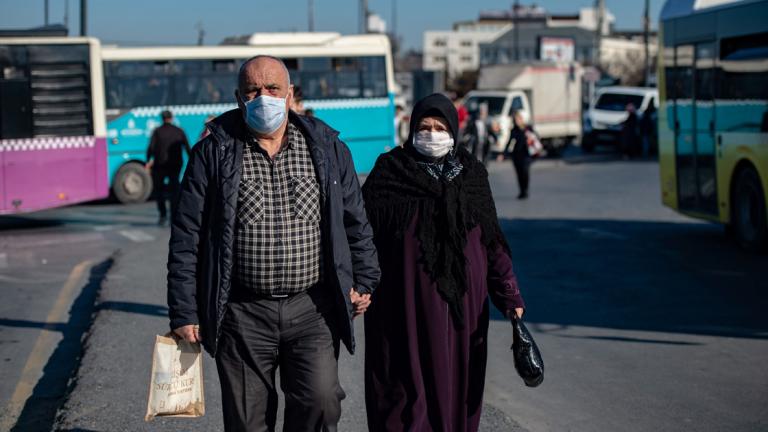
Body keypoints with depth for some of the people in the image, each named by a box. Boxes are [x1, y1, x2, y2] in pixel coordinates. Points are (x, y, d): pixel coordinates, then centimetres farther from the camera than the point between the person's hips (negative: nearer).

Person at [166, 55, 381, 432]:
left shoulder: (327, 147, 7)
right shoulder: (214, 153, 2)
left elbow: (355, 222, 16)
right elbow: (186, 238, 1)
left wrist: (364, 282, 10)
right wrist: (184, 314, -2)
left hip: (312, 310, 1)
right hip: (243, 314, -1)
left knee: (320, 401, -15)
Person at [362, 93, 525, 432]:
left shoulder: (471, 174, 8)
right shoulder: (390, 172, -1)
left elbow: (492, 240, 8)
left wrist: (509, 296, 0)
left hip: (462, 302, 3)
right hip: (407, 303, -3)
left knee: (456, 382, 7)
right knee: (409, 386, -3)